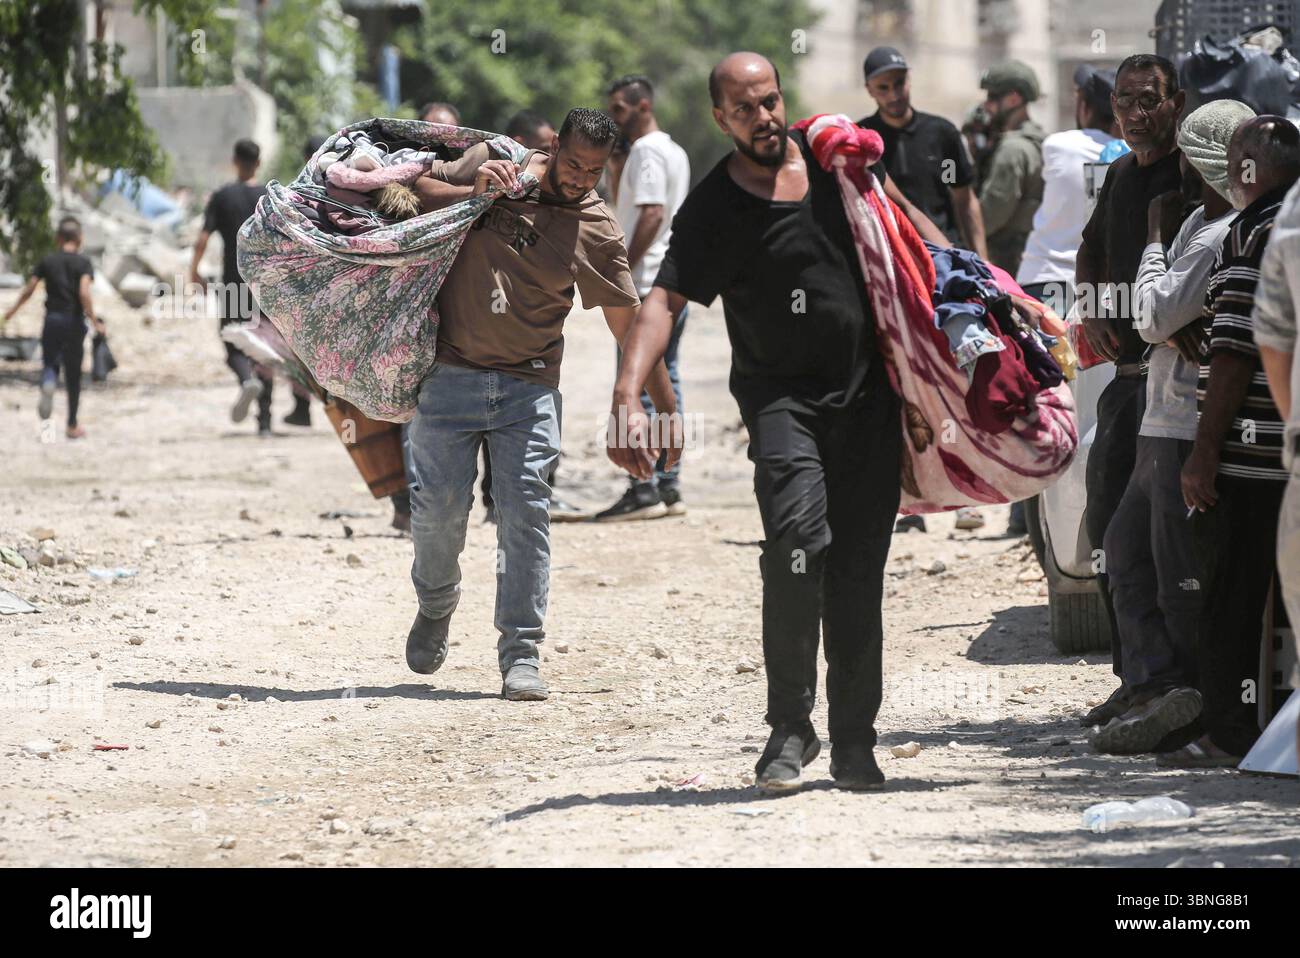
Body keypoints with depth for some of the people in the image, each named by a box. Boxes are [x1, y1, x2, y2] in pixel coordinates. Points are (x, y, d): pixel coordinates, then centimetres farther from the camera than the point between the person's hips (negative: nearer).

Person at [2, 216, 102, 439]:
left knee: (50, 363, 11)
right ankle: (72, 425, 15)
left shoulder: (47, 261, 2)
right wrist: (94, 320, -16)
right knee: (73, 374, 9)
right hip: (74, 321, -1)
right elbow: (84, 293, -19)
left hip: (52, 320, 1)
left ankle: (48, 383, -27)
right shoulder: (83, 263, -5)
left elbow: (29, 289, 0)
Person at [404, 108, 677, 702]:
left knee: (526, 514, -8)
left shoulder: (597, 231, 0)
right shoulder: (491, 164, 0)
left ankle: (520, 657, -3)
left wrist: (667, 411, 2)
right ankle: (436, 603, 29)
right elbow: (412, 192, 4)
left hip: (529, 389, 0)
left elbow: (629, 324, 4)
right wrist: (470, 191, -15)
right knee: (438, 506, -1)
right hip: (451, 378, 0)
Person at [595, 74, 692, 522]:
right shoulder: (675, 152, 18)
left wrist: (622, 269, -19)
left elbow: (651, 214, -21)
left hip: (647, 283, -10)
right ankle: (669, 487, 11)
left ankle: (644, 490, -11)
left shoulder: (646, 151, -11)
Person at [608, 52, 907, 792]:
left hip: (869, 394, 4)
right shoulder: (713, 210, -7)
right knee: (798, 536, -26)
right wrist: (629, 395, -30)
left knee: (858, 572, 4)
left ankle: (854, 743, 14)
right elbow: (664, 301, -17)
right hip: (782, 393, -3)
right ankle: (790, 727, -17)